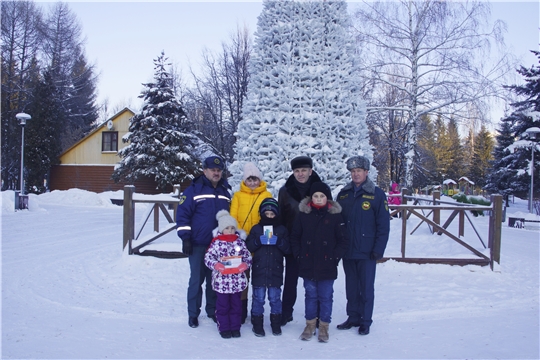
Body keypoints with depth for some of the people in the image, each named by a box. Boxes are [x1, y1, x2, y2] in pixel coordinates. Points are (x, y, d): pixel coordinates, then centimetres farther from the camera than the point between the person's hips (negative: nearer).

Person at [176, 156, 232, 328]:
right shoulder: (194, 189, -5)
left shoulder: (225, 192, 11)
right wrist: (185, 238, -12)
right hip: (198, 245, -4)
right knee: (196, 280, 3)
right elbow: (182, 214, -8)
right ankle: (193, 314, 16)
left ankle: (212, 310, 25)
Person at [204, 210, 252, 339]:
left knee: (236, 304, 12)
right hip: (221, 281, -2)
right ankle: (224, 328, 21)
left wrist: (245, 264, -12)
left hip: (238, 281, 2)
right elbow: (208, 257, -5)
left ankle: (235, 328, 24)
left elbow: (248, 256, 7)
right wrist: (216, 265, -22)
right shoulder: (216, 242, -4)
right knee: (223, 305, 8)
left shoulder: (240, 241, 4)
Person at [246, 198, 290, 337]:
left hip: (275, 270, 0)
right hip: (259, 270, 0)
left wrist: (278, 241, -16)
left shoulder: (282, 230, 6)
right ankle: (257, 324, 15)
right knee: (258, 298, 4)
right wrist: (258, 241, -17)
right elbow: (249, 247, 0)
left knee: (275, 298, 8)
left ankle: (276, 323, 21)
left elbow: (288, 249, 1)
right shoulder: (256, 229, 5)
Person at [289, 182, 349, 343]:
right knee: (311, 295, 13)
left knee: (326, 297, 7)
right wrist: (299, 255, 0)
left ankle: (324, 326, 22)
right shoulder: (304, 214, 0)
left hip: (327, 266, -1)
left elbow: (343, 240, -1)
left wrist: (335, 257, -7)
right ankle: (310, 324, 28)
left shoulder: (335, 215, -4)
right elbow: (295, 236, 8)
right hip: (308, 265, 1)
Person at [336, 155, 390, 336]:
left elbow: (384, 225, -6)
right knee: (351, 286, 13)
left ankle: (365, 321, 18)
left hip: (367, 252, -4)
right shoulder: (343, 194, 8)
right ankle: (353, 317, 27)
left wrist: (378, 250, -11)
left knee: (366, 287, 5)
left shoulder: (377, 194, -5)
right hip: (347, 251, 4)